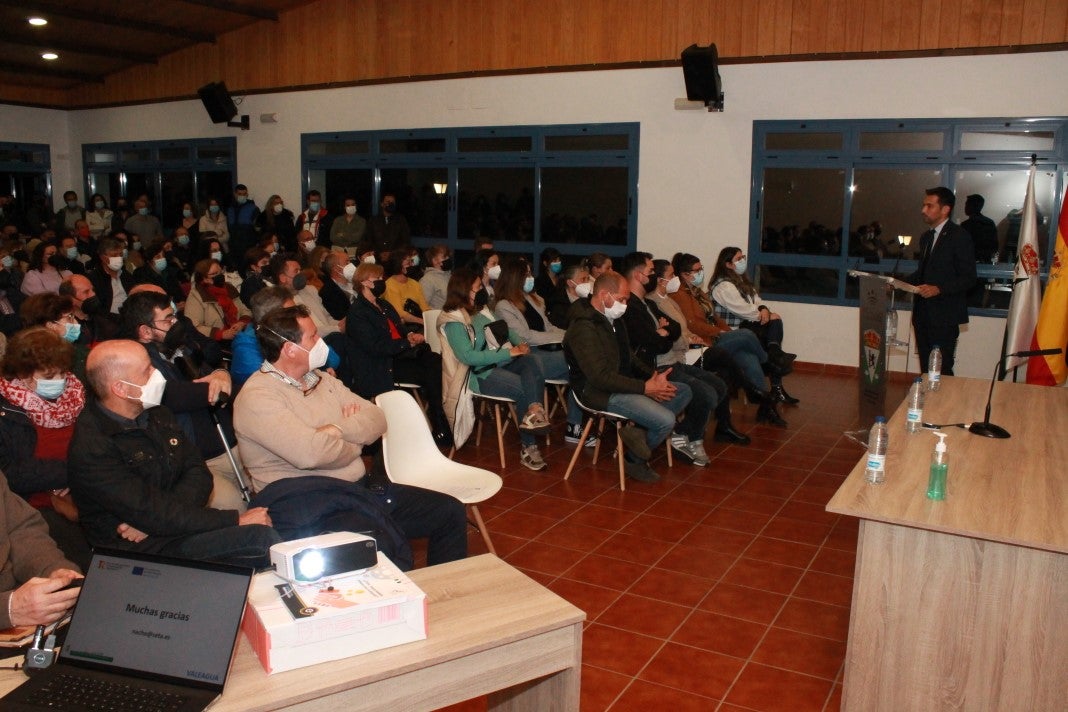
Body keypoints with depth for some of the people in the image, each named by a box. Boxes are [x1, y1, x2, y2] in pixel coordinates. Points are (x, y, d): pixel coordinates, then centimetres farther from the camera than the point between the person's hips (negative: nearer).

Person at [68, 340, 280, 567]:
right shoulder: (91, 447, -14)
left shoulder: (156, 415, 12)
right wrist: (236, 519, -20)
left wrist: (153, 519, -13)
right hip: (144, 549, -7)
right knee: (260, 538, -27)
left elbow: (199, 474, 7)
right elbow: (154, 514, -20)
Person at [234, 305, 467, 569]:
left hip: (359, 487, 9)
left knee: (450, 512, 2)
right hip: (304, 502, -8)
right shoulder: (256, 397, -10)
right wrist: (354, 445, -5)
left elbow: (376, 420, 9)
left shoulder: (322, 380, 16)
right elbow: (310, 453, -25)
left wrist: (338, 429, -11)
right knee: (388, 547, -36)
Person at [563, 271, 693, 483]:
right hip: (600, 393, -10)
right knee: (666, 420, -22)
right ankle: (634, 461, 3)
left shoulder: (613, 319, 11)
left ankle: (639, 432, -5)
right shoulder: (583, 329, -20)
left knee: (683, 392, 7)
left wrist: (653, 375, 0)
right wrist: (645, 387, -21)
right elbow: (601, 378, -25)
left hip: (624, 383, 10)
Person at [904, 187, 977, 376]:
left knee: (941, 370, -8)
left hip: (945, 316, -8)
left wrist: (939, 289, -24)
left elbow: (968, 278, -12)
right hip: (923, 314, 8)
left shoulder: (959, 236, -8)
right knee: (926, 368, 11)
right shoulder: (926, 237, 17)